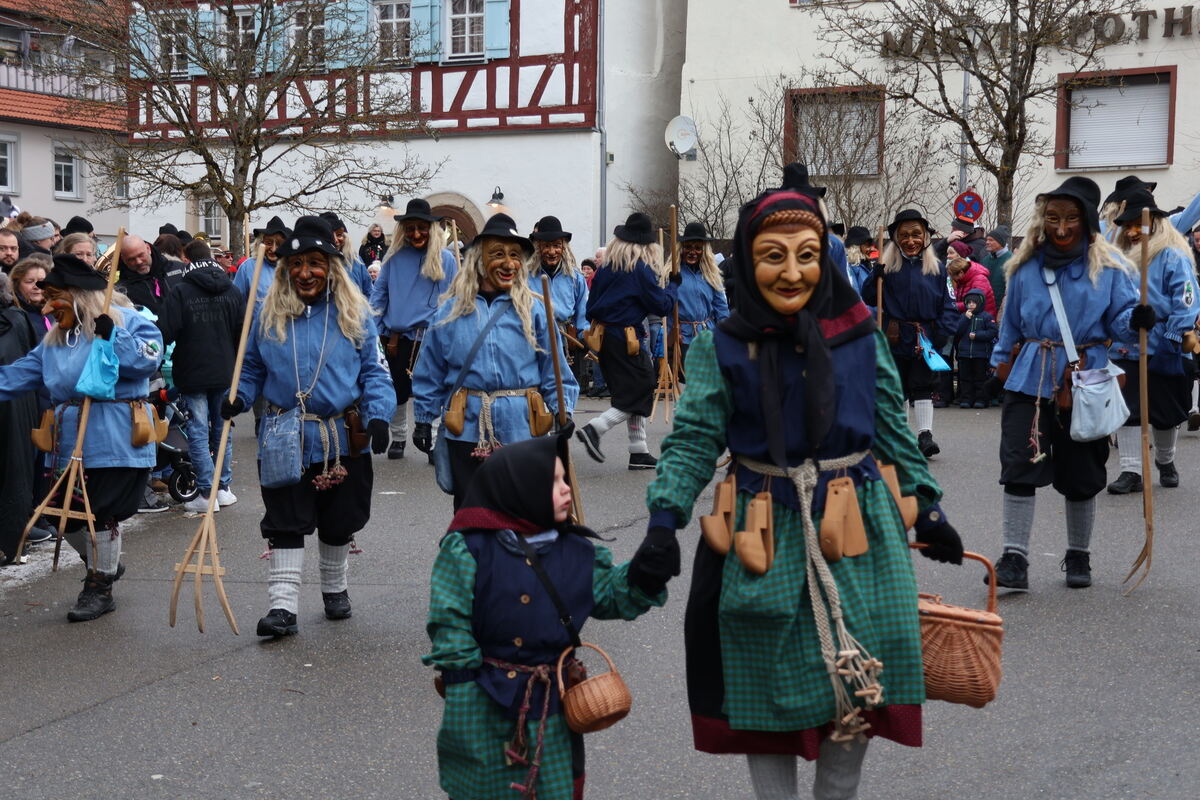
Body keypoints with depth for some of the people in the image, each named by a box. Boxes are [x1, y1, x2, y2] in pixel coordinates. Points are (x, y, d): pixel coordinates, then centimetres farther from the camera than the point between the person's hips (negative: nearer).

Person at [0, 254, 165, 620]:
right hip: (70, 444, 7)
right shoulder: (54, 340, 14)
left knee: (103, 514, 0)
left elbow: (146, 359, -21)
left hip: (115, 443, -7)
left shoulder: (126, 321, -6)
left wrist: (111, 335, -25)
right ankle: (102, 564, 37)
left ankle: (100, 587, 17)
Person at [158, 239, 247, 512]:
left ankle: (207, 492, -2)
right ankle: (224, 487, 17)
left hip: (193, 374, -4)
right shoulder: (232, 291, 3)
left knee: (198, 432, 0)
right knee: (223, 428, 14)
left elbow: (165, 333, -14)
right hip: (225, 373, 4)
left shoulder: (180, 292, -10)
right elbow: (244, 332, 6)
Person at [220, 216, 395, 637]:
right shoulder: (268, 314, 3)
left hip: (343, 440, 0)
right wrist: (238, 396, -8)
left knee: (338, 523, 14)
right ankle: (283, 606, -2)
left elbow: (373, 372, 1)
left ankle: (335, 590, 35)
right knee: (285, 524, -4)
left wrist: (377, 415, -13)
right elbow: (252, 369, 11)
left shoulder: (353, 314, 0)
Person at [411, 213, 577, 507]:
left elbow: (554, 371, 2)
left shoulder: (533, 310, 0)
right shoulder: (453, 311, 3)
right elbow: (430, 373, 8)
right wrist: (423, 419, 7)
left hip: (521, 430, -1)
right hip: (467, 430, 1)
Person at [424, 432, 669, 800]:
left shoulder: (577, 551, 1)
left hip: (551, 701, 4)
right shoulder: (468, 548, -13)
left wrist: (641, 577, -13)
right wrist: (462, 702, -13)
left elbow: (610, 595, 8)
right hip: (486, 702, -4)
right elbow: (450, 622, -12)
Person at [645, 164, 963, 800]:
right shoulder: (720, 347, -3)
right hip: (764, 534, -1)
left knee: (857, 685, 8)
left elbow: (892, 429, 9)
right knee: (769, 683, 6)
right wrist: (664, 519, -17)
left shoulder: (859, 335, 2)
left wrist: (926, 508, 9)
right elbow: (694, 439, -5)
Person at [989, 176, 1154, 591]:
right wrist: (1000, 363, 13)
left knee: (1081, 475, 10)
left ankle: (1078, 556, 27)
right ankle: (1014, 558, -5)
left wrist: (1136, 320, -23)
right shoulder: (1026, 265, 5)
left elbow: (1119, 318, -2)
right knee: (1019, 467, -9)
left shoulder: (1108, 265, -1)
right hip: (1031, 381, 1)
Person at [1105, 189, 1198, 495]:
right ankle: (1131, 471, 2)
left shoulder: (1173, 257, -7)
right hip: (1125, 350, 4)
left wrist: (1175, 339, -21)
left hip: (1162, 353, -4)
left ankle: (1165, 462, 32)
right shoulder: (1122, 257, 11)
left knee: (1166, 413, 11)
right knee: (1127, 411, -2)